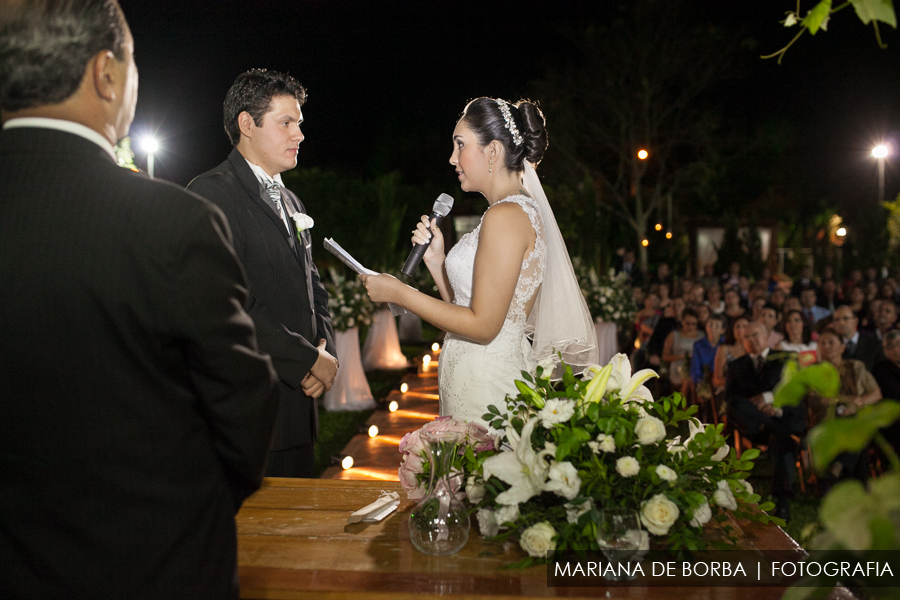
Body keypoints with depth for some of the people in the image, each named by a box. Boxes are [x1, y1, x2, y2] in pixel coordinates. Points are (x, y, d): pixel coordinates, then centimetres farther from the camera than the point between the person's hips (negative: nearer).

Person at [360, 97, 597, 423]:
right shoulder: (520, 210, 14)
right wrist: (435, 260, 6)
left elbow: (483, 325, -20)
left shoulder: (505, 216, -16)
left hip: (486, 387, -9)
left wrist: (399, 294, -13)